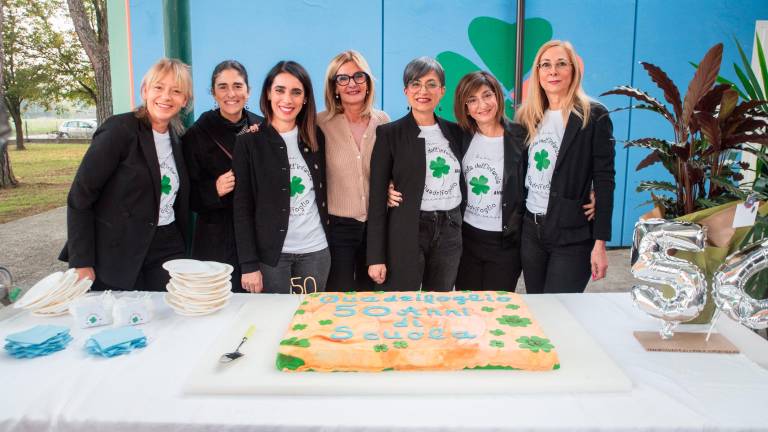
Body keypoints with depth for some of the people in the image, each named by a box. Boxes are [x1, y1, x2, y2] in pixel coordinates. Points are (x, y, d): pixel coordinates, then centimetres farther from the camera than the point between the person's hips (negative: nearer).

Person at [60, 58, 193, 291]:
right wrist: (82, 263, -14)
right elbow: (79, 198, -12)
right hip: (117, 258, -5)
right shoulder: (120, 130, -10)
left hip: (168, 251, 5)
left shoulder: (176, 138, 8)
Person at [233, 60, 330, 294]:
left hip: (316, 250, 3)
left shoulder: (316, 137, 6)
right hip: (271, 253, -3)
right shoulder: (249, 141, -3)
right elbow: (242, 208, -5)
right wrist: (249, 264, -10)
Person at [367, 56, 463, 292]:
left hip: (449, 231, 4)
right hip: (406, 233, -4)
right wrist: (376, 257, -10)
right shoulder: (389, 133, -4)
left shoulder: (454, 131, 8)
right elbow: (377, 197, -7)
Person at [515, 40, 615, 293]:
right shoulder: (527, 116, 8)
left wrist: (600, 243, -13)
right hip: (530, 229, 5)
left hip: (572, 236, -5)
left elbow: (604, 182, -9)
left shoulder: (594, 117, -6)